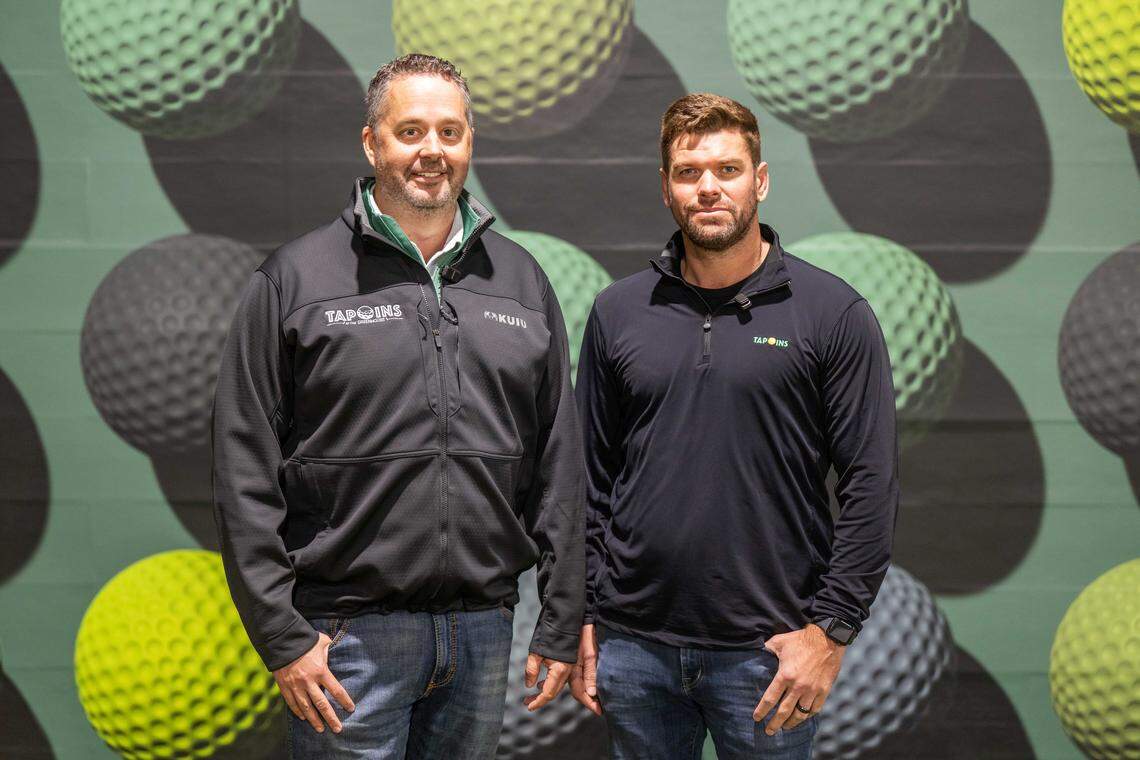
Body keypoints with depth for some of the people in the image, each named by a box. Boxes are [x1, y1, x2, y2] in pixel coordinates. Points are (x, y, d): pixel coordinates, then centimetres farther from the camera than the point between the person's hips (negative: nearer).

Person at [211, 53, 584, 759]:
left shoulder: (521, 280, 9)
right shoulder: (296, 277, -2)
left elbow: (561, 468, 10)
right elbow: (245, 472, -5)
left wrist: (563, 624, 6)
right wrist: (282, 635, -9)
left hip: (485, 624, 4)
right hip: (350, 631, -3)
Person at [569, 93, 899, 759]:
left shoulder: (834, 313, -3)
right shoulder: (618, 312, 6)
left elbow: (873, 484, -5)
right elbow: (591, 476, 10)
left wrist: (832, 628, -10)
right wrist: (583, 618, 6)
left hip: (767, 653, -2)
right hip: (634, 646, 3)